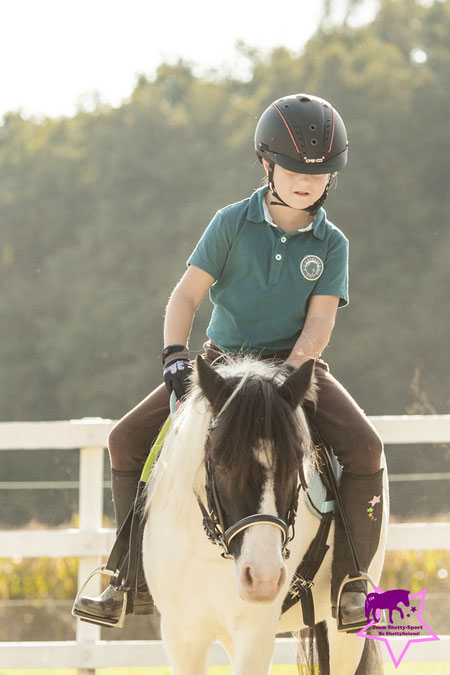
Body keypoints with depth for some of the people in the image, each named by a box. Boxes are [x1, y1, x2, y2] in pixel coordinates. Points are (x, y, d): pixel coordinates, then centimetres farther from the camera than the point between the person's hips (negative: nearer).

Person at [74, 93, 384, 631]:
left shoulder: (331, 244, -2)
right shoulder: (232, 224, -2)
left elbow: (319, 322, -10)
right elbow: (187, 295, -6)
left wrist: (288, 374, -27)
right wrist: (174, 356, -23)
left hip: (295, 365, -1)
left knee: (364, 446, -26)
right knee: (126, 440, -11)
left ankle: (350, 582, -16)